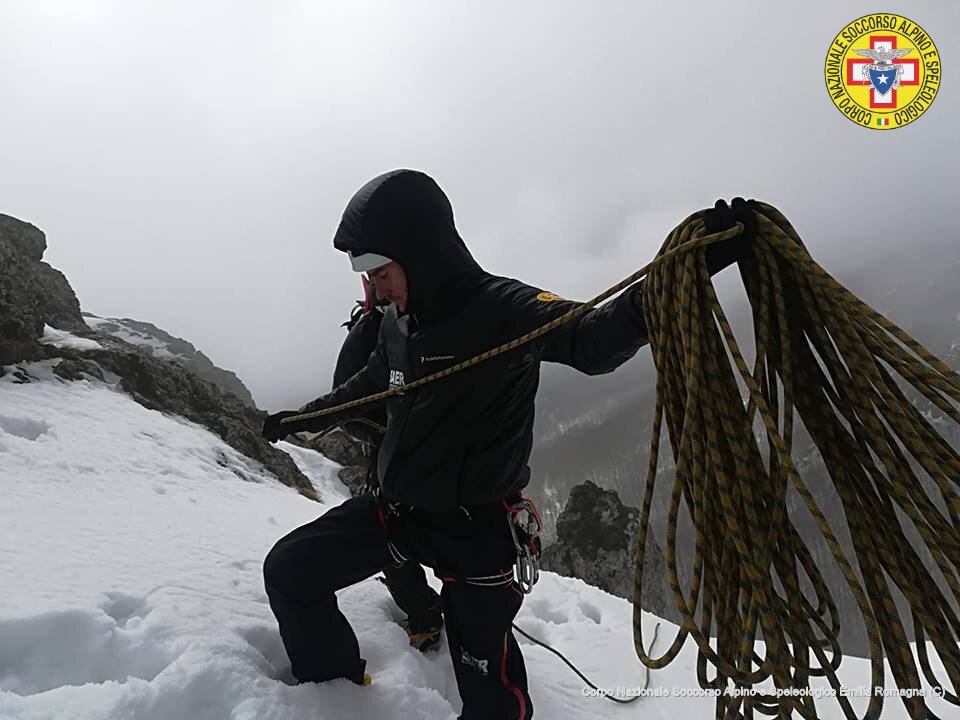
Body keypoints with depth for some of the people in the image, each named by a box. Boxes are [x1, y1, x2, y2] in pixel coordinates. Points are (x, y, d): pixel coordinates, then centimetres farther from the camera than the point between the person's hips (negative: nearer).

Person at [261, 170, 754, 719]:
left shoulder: (502, 308, -20)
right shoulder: (397, 323, 1)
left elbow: (594, 340, -37)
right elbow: (367, 385, 21)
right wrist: (306, 417, 33)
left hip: (474, 529, -6)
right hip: (394, 509, 7)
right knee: (289, 571, 8)